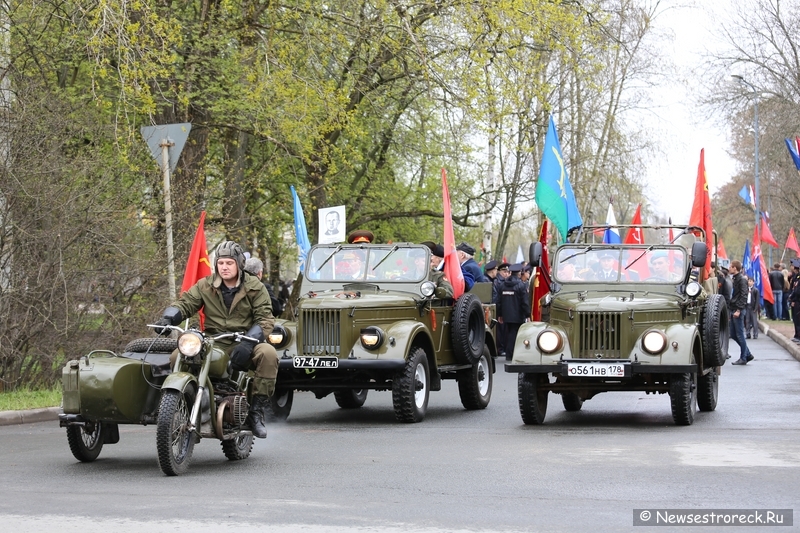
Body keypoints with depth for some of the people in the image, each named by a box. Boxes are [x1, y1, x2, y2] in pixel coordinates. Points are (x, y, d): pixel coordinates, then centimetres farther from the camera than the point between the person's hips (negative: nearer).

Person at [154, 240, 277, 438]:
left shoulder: (255, 288, 2)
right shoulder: (206, 286, 8)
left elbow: (265, 319, -5)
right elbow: (185, 303, 5)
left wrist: (248, 342, -22)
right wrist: (168, 318, -19)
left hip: (244, 345, -2)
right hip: (214, 345, 2)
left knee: (268, 353, -35)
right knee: (176, 356, -23)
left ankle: (256, 412, -24)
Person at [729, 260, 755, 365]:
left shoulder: (742, 279, -11)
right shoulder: (735, 279, 16)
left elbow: (743, 296, -17)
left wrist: (738, 310, -22)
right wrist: (731, 310, 15)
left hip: (738, 310, -9)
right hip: (733, 310, 9)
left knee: (739, 335, -3)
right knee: (733, 335, 11)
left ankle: (743, 358, 4)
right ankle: (747, 354, 18)